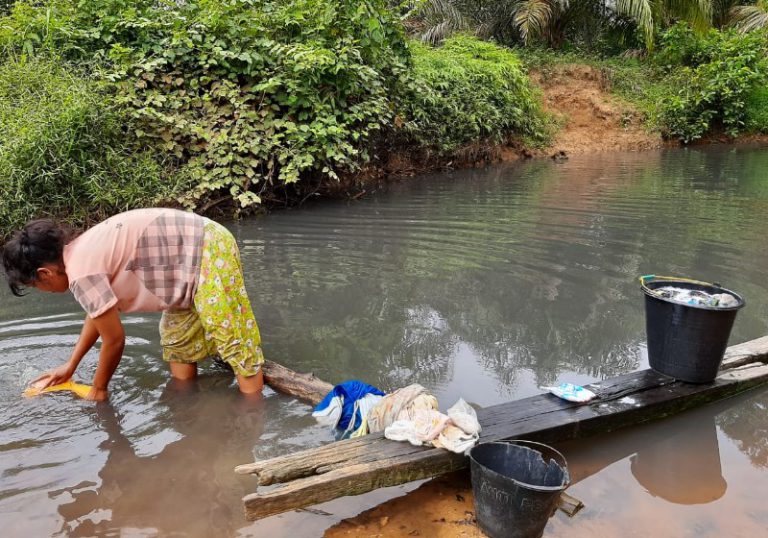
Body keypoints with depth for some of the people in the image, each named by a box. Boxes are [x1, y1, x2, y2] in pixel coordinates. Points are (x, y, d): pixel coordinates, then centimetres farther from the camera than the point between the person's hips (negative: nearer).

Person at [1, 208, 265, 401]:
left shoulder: (82, 272, -19)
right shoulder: (81, 252, 9)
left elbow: (114, 338, -10)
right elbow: (98, 313, 25)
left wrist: (98, 389, 8)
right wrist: (70, 366, 32)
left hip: (210, 253, -10)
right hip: (193, 251, 10)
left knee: (235, 340, -5)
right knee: (177, 340, 18)